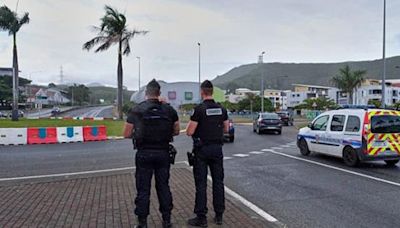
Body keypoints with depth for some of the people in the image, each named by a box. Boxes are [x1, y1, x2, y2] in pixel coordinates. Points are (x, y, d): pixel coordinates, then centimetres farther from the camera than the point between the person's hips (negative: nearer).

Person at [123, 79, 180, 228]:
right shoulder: (169, 110, 0)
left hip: (144, 154, -2)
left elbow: (127, 134, -4)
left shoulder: (136, 110, -5)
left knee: (143, 189, 8)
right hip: (163, 153, 2)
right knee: (163, 187, 13)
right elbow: (176, 131, 8)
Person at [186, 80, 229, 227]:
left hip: (202, 149, -5)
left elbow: (189, 132, -13)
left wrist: (191, 124, 7)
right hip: (217, 148, 5)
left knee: (201, 183, 2)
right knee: (218, 181, 11)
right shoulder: (221, 109, 3)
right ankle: (219, 215, 19)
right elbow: (226, 129, 11)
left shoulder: (199, 109, -14)